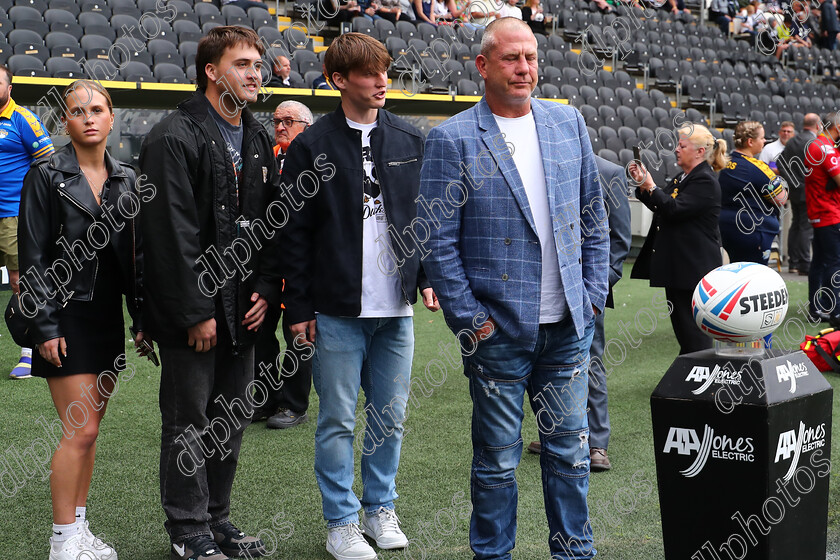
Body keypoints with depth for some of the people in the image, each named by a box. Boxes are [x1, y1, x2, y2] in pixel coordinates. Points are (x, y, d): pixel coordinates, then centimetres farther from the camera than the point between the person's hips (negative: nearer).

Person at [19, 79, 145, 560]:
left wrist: (144, 317, 7)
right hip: (67, 317, -5)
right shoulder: (47, 176, -5)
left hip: (109, 317, 5)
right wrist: (45, 327, -12)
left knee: (89, 428, 10)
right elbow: (34, 256, -7)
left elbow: (138, 253, 12)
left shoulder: (126, 179, 9)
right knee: (81, 430, -8)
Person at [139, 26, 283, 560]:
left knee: (234, 418, 13)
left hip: (243, 311, 7)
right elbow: (172, 233, -16)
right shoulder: (174, 138, -12)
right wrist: (196, 312, -17)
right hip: (192, 310, -7)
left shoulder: (259, 141, 12)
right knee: (189, 424, 3)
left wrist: (265, 290, 2)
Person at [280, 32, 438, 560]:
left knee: (391, 416, 12)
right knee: (338, 421, 4)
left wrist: (428, 276, 5)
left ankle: (381, 508, 27)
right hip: (337, 311, -3)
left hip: (397, 308, 3)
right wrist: (299, 307, -4)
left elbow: (426, 215, 14)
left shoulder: (411, 140, 8)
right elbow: (296, 233, -2)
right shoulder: (312, 146, -2)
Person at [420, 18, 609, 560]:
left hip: (568, 326, 4)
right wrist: (469, 319, -10)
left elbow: (594, 217, 13)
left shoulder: (569, 123, 8)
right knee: (498, 458, 6)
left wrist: (593, 293, 7)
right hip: (498, 331, -4)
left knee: (571, 450, 13)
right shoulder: (452, 139, -7)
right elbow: (438, 241, -7)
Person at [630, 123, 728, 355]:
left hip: (694, 266, -10)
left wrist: (651, 187, -17)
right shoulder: (684, 177, 16)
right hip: (678, 265, 10)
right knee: (680, 322, 14)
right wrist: (643, 185, 9)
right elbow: (661, 207, 21)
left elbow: (674, 210, -24)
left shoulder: (705, 181, -15)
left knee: (691, 325, -8)